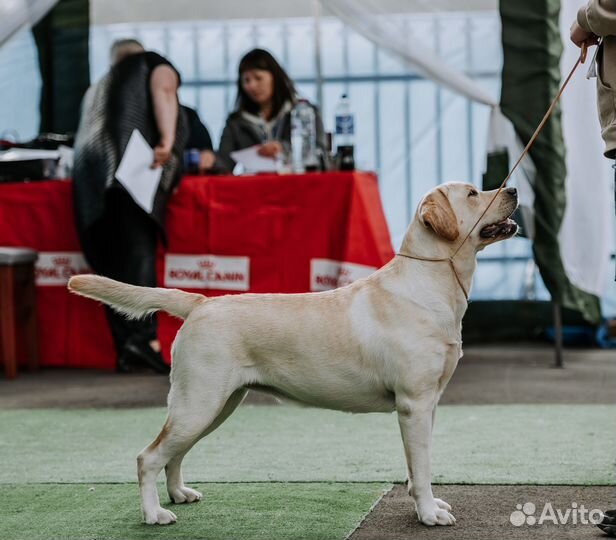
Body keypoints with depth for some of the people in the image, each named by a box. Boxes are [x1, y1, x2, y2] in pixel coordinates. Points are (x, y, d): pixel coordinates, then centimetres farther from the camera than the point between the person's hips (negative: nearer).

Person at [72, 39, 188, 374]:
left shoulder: (98, 89, 37)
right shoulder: (152, 65, 21)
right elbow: (164, 89, -2)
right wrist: (167, 140, -15)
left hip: (91, 174, 5)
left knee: (111, 264, 2)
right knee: (139, 249, -17)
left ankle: (124, 348, -6)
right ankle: (143, 335, -33)